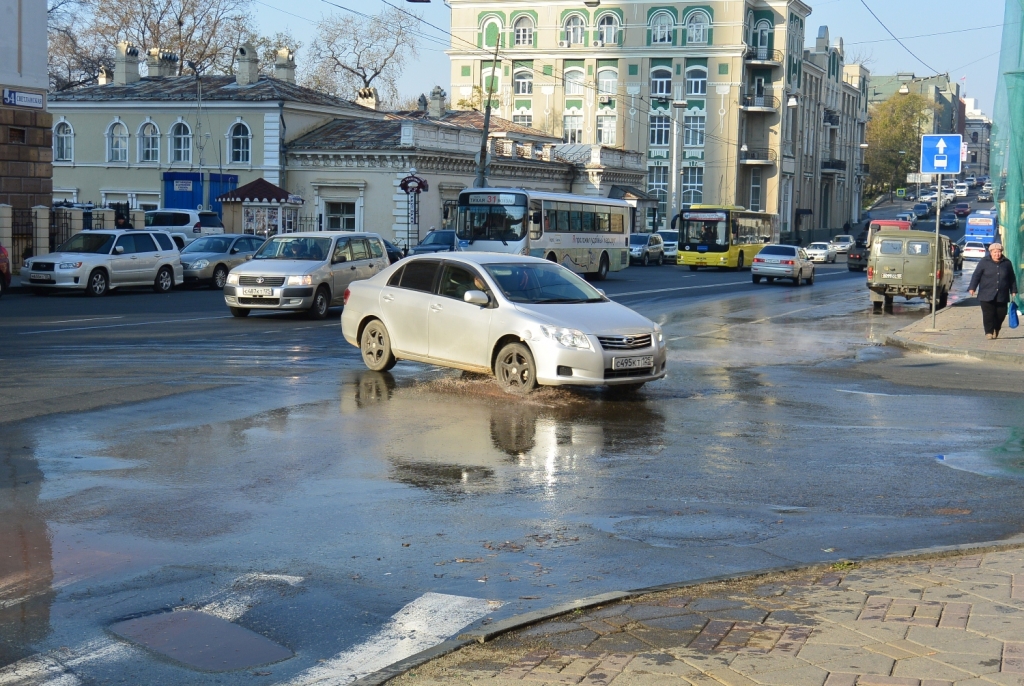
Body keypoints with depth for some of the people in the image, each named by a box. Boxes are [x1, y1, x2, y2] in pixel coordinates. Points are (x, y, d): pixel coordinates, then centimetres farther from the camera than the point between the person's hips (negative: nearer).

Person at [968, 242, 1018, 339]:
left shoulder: (1007, 263, 8)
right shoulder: (984, 262, 1)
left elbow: (1012, 278, 15)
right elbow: (976, 275, -1)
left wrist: (1013, 291, 12)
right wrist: (972, 288, -9)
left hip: (1002, 296, 2)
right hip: (987, 295, -2)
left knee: (1001, 314, 4)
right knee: (988, 314, -8)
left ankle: (996, 330, 25)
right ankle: (989, 332, -2)